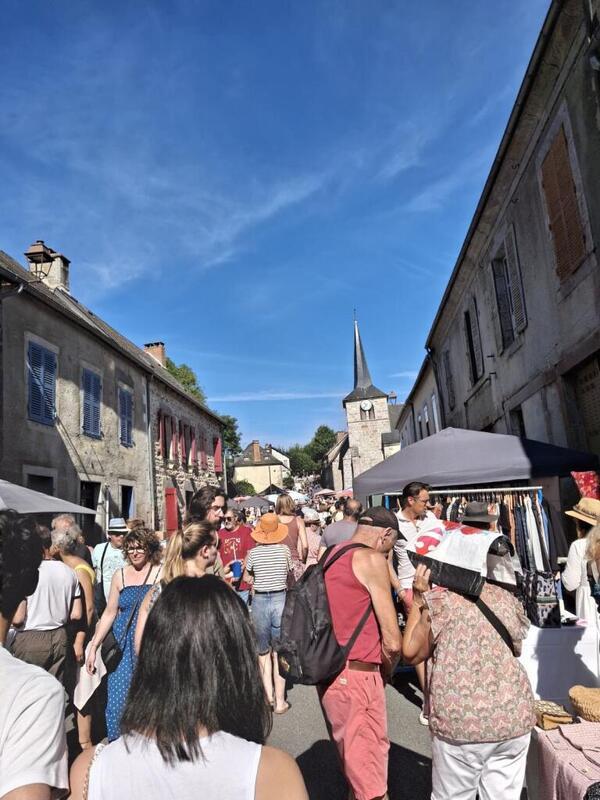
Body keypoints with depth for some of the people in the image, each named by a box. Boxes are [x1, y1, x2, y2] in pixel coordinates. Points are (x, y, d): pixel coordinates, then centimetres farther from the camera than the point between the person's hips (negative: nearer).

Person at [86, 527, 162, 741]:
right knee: (118, 698, 4)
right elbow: (109, 613, 12)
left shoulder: (161, 573, -5)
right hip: (124, 645, 3)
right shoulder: (120, 575, 7)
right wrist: (93, 646, 9)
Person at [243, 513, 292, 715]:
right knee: (279, 652, 8)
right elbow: (290, 575, 8)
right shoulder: (285, 549, -4)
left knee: (263, 651, 17)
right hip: (280, 599, 0)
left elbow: (247, 578, 8)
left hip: (259, 600, 0)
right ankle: (280, 701, 9)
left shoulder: (253, 552, -3)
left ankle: (268, 694, 10)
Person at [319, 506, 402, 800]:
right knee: (369, 773, 7)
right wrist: (386, 672, 4)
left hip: (329, 673, 8)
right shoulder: (371, 559, -14)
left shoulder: (330, 556, 10)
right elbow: (392, 641, -15)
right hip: (356, 677, -8)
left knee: (352, 761, 25)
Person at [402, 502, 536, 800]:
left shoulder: (441, 599, -12)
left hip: (461, 722, -4)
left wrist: (418, 599, -3)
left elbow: (411, 653, -5)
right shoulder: (508, 598, 2)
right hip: (514, 718, 4)